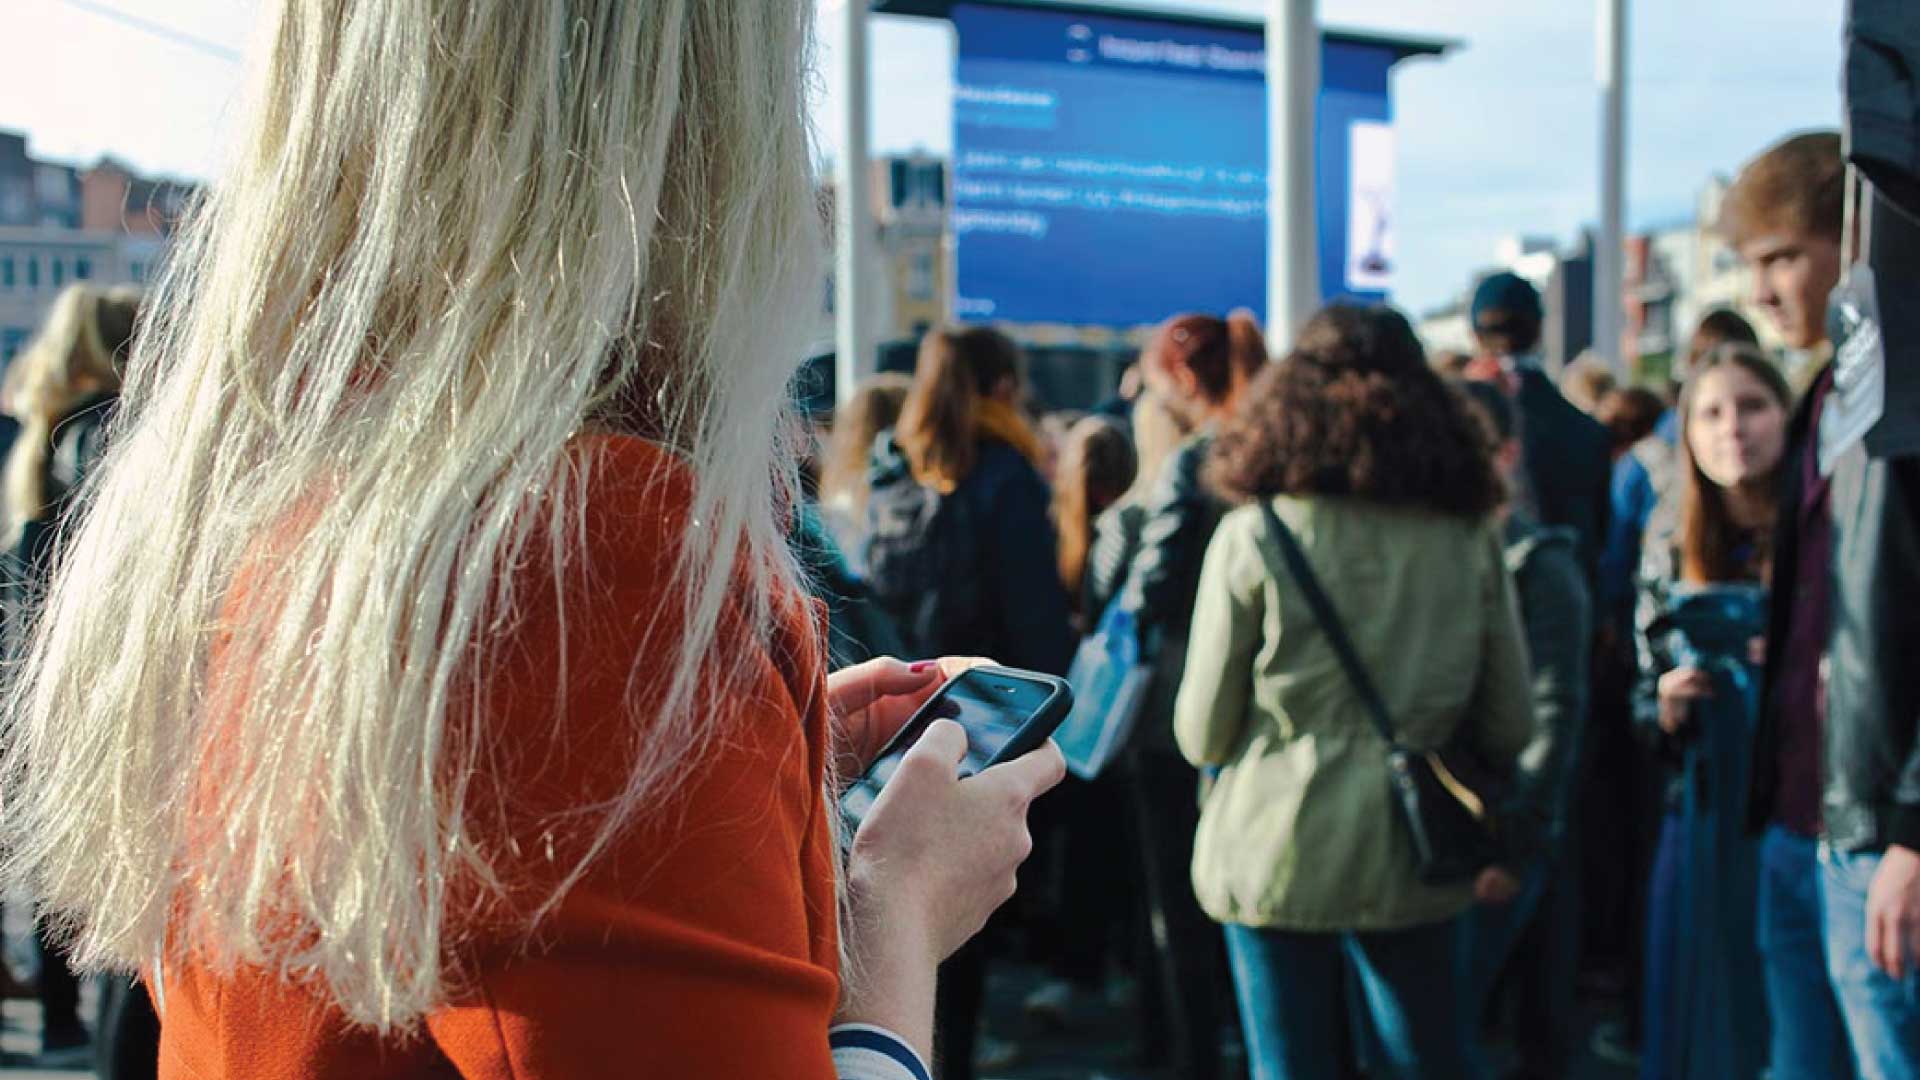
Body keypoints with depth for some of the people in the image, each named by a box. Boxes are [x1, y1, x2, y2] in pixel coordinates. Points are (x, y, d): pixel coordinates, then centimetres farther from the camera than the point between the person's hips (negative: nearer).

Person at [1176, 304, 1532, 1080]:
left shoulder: (1254, 535, -9)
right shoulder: (1468, 539, -2)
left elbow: (1202, 733, -5)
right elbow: (1510, 727, 4)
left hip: (1276, 850, -2)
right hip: (1416, 855, 3)